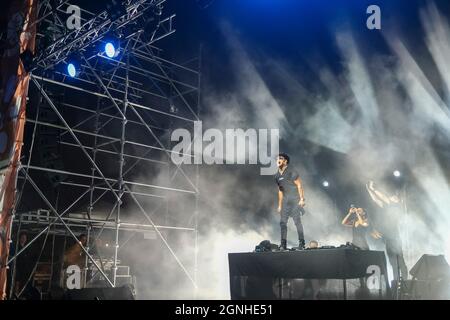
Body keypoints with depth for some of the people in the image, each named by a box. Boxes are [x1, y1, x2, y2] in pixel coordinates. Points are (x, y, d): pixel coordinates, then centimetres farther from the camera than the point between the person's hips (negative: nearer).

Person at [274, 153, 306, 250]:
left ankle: (301, 243, -2)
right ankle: (283, 244, 6)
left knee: (297, 221, -9)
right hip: (285, 201, 7)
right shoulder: (277, 176, 13)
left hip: (295, 200, -6)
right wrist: (280, 205, 17)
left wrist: (302, 199, -17)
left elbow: (299, 185, -9)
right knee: (282, 222, 1)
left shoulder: (291, 172, -7)